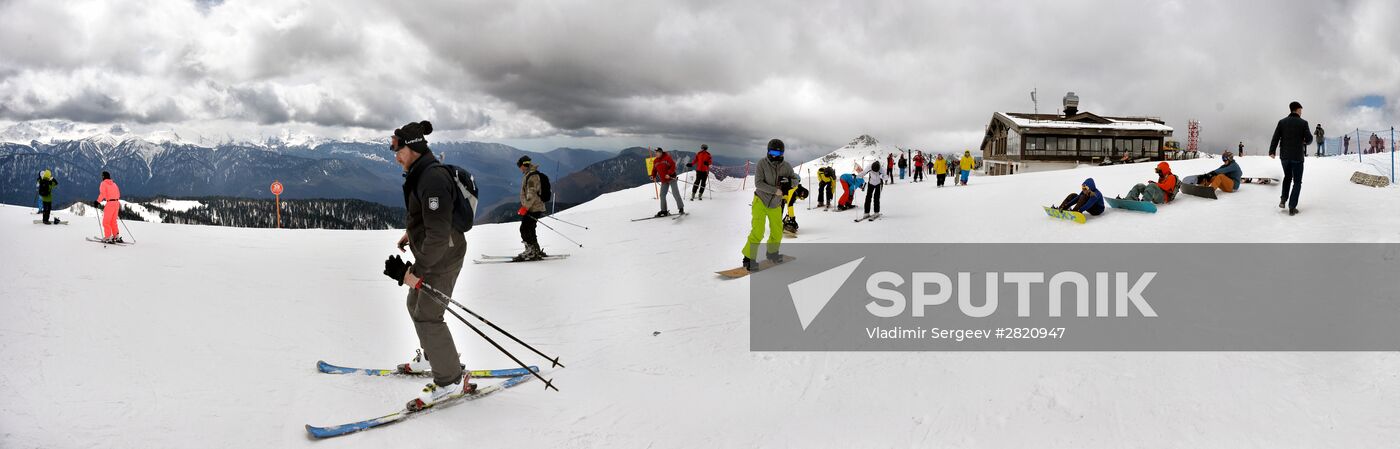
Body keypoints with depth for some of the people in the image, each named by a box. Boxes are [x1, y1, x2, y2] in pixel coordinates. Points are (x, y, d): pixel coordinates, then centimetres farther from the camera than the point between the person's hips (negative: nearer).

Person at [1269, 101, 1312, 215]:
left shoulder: (1282, 122, 0)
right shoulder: (1303, 123, -8)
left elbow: (1275, 137, -4)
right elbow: (1309, 139, -7)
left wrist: (1272, 151, 1)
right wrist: (1305, 141, 15)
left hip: (1284, 156, 3)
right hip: (1297, 157, -3)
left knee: (1287, 177, 25)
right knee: (1297, 182, 5)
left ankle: (1283, 199, 12)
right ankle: (1292, 207, -2)